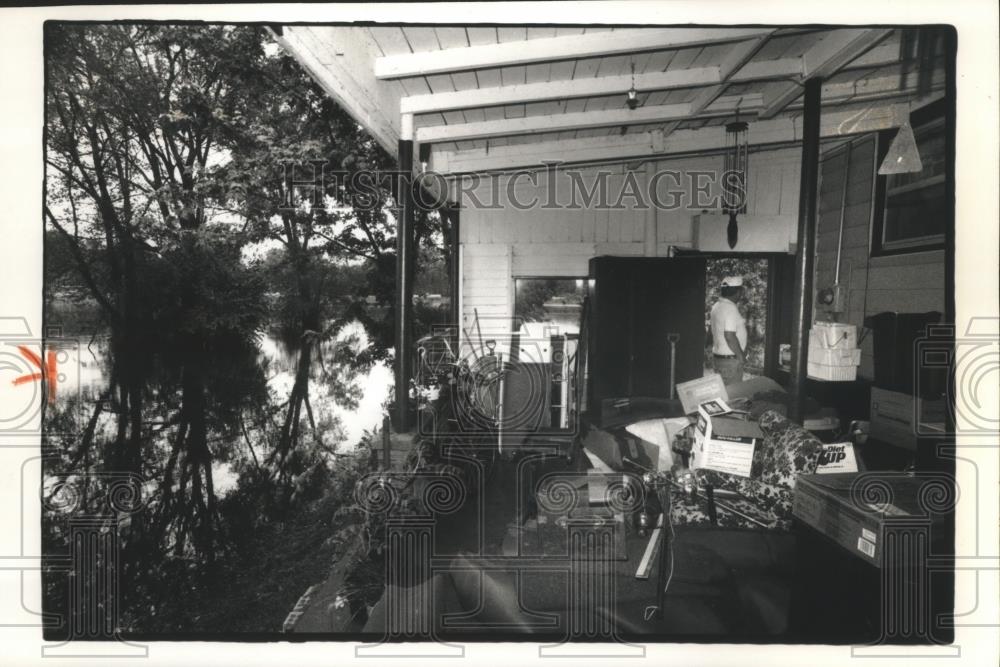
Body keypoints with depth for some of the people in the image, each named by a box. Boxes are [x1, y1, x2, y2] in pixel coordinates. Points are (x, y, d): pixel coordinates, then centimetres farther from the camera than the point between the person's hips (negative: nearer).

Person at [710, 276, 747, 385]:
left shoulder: (717, 306, 11)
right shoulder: (730, 308, -18)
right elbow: (730, 336, -24)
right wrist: (741, 356, -15)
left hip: (718, 356, 9)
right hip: (730, 359, -9)